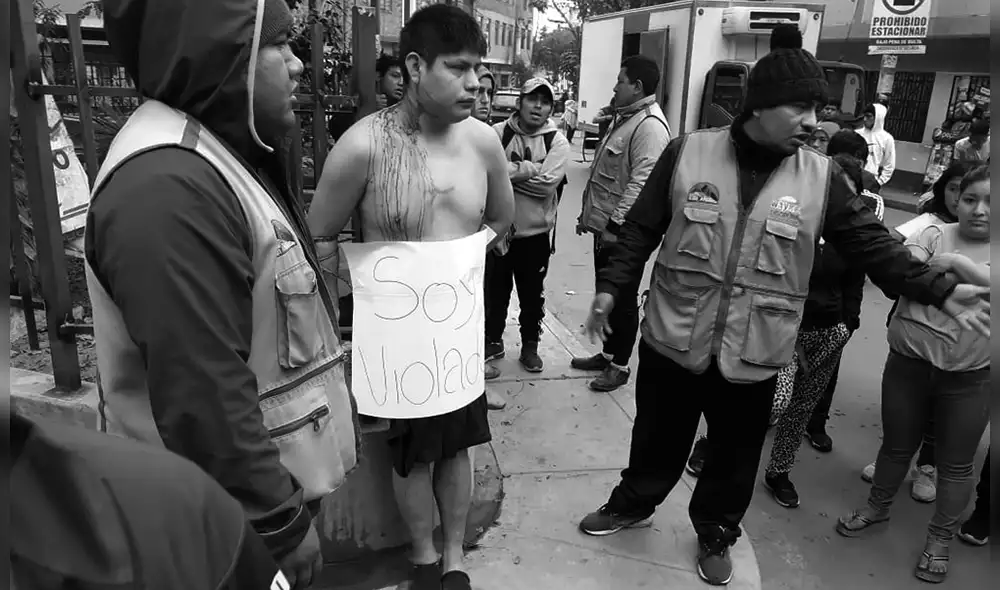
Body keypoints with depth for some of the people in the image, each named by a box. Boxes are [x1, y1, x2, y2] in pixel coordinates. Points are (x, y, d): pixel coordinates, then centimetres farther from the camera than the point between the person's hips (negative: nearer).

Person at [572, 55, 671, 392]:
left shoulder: (650, 125, -17)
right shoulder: (624, 118, 15)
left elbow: (640, 182, -25)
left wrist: (615, 224, -25)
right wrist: (588, 213, 20)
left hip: (623, 231, -10)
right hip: (604, 226, 10)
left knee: (623, 301, 3)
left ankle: (619, 366, 17)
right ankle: (607, 354, 32)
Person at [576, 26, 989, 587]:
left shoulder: (822, 176, -4)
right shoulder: (688, 151, -7)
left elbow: (872, 243, 2)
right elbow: (642, 228, 0)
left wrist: (941, 290, -5)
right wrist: (611, 287, -2)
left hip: (753, 358, 1)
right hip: (673, 342, -1)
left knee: (736, 457, 18)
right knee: (658, 439, 19)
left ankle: (716, 533, 44)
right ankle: (633, 503, 46)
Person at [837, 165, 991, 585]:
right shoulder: (932, 234, 0)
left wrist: (957, 261, -20)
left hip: (970, 378, 0)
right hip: (908, 364, 0)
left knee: (956, 463, 12)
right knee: (896, 446, 17)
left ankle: (940, 539, 31)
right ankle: (877, 508, 40)